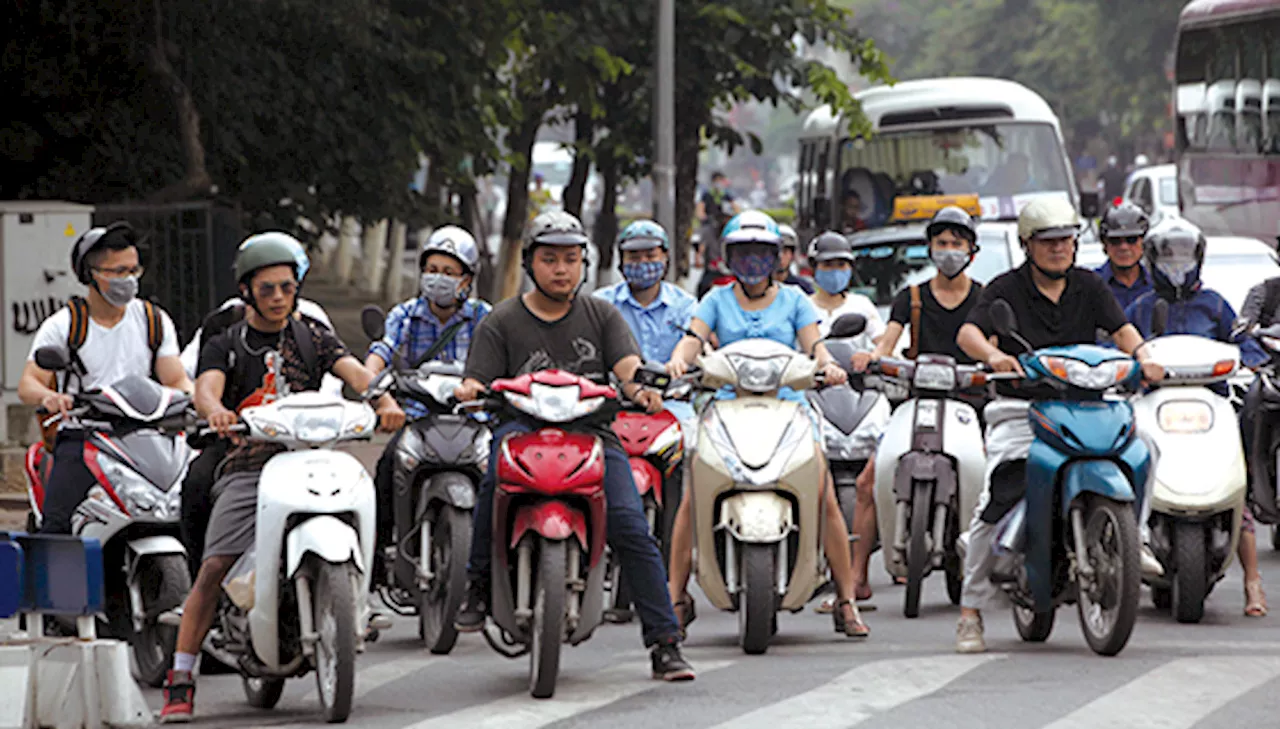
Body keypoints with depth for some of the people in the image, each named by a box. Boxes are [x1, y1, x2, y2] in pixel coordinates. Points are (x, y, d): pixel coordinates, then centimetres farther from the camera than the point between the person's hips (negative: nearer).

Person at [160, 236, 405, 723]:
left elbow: (354, 371, 0)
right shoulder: (225, 346, 12)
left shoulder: (313, 339, 17)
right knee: (215, 569, -16)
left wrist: (385, 400, -22)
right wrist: (215, 411, -34)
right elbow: (206, 387, -8)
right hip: (248, 468, -2)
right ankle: (180, 681, -14)